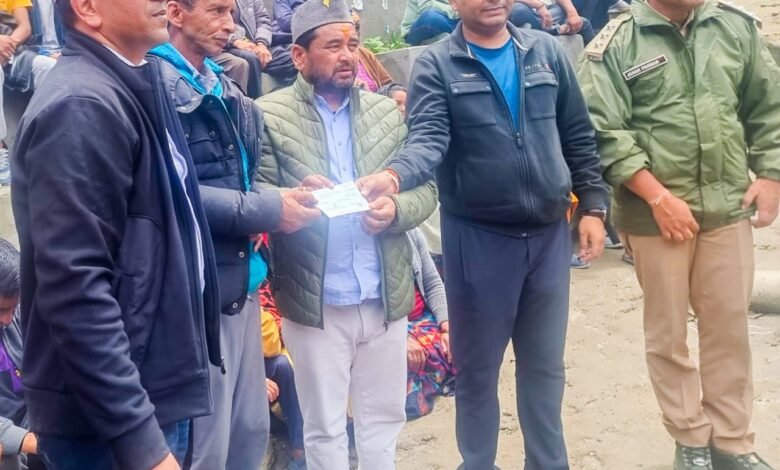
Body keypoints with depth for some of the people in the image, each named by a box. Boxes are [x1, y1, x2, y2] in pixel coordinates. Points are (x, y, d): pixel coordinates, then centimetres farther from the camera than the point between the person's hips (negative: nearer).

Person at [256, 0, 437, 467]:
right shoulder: (270, 114, -4)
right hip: (314, 302, -3)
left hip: (385, 298, 3)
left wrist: (395, 210, -14)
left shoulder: (388, 111, 7)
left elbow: (425, 189, 6)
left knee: (385, 417, 18)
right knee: (324, 427, 12)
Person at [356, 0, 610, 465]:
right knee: (478, 368, 10)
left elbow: (579, 138, 9)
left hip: (550, 233, 3)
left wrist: (593, 206, 4)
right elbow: (429, 138, -19)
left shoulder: (546, 51, 6)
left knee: (545, 365, 16)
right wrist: (393, 175, -38)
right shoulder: (436, 65, -4)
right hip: (478, 238, -3)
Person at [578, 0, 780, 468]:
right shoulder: (616, 44, -7)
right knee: (668, 332, 9)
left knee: (730, 326, 11)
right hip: (656, 213, -3)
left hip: (728, 206, 4)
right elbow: (603, 133, -13)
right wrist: (657, 195, -16)